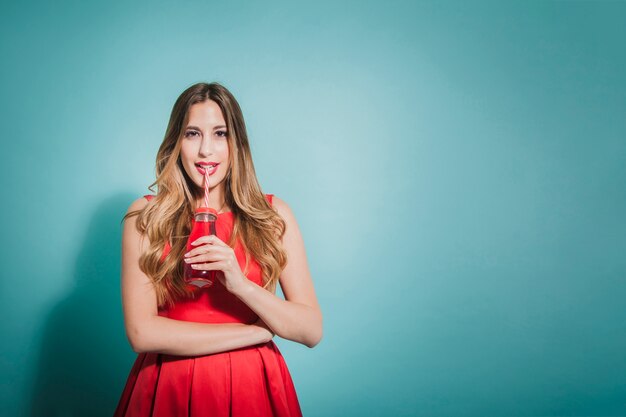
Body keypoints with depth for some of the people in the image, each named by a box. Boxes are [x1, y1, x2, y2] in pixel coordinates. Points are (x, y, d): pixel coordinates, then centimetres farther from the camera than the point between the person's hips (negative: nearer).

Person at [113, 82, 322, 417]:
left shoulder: (273, 214, -4)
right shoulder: (144, 217, -6)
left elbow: (312, 331, -7)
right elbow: (141, 332, -14)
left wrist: (241, 285, -24)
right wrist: (259, 331, -13)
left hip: (252, 388, 1)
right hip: (170, 389, 0)